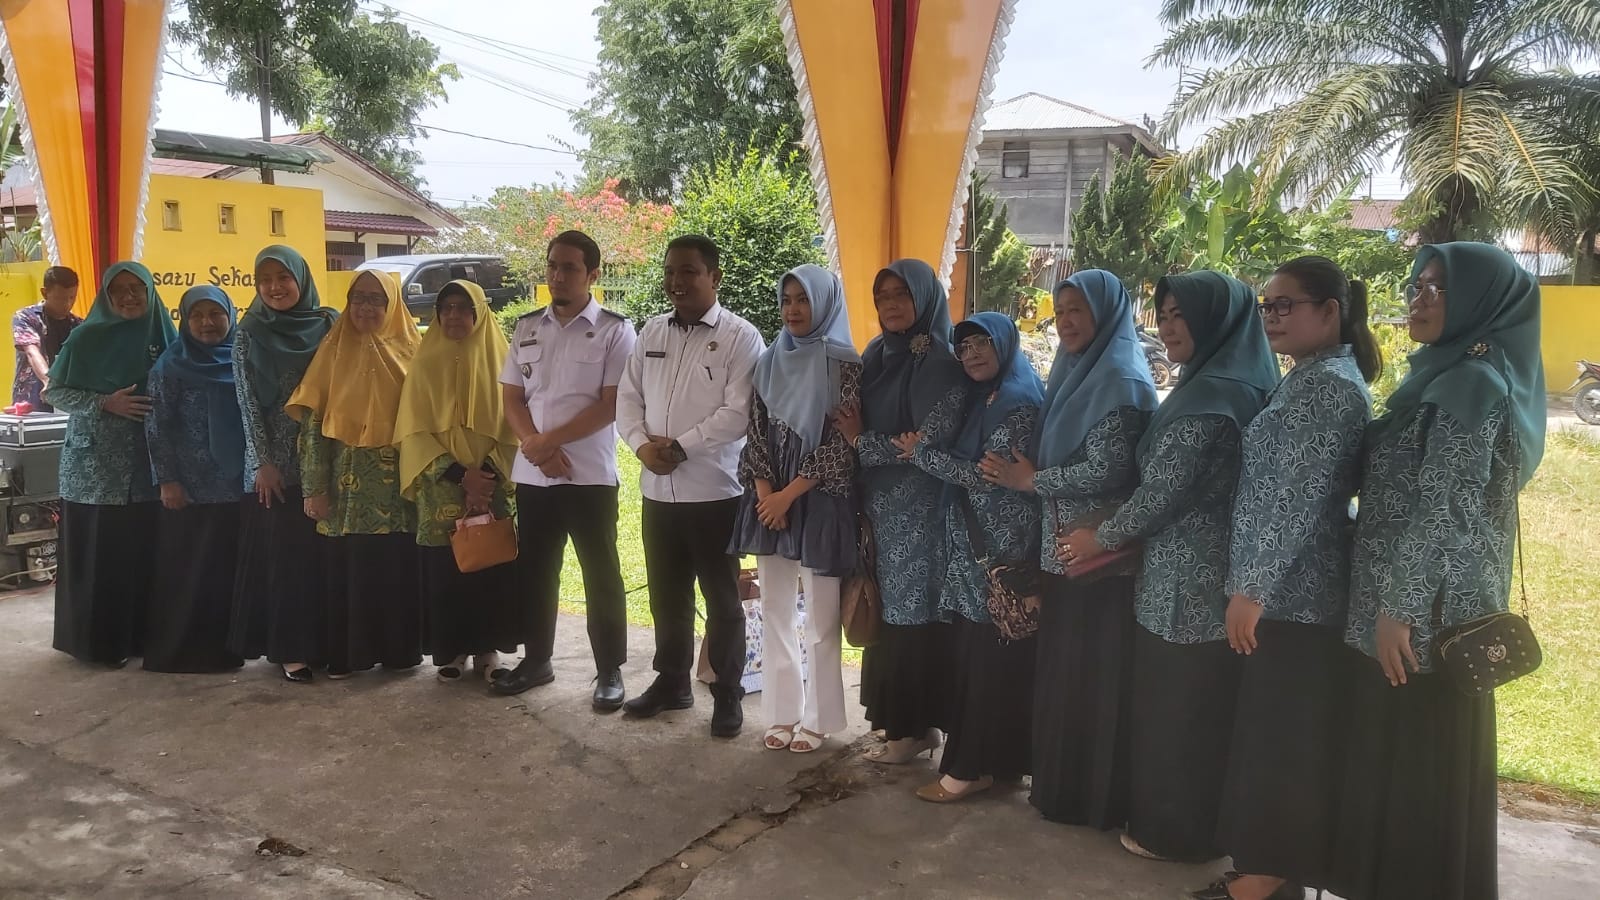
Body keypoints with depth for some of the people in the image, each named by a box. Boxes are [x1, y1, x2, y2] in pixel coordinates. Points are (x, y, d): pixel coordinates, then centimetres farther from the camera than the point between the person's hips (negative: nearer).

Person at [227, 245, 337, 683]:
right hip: (273, 460, -1)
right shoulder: (249, 333, 1)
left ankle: (321, 640, 14)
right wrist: (263, 462, -7)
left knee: (320, 551, 3)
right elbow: (247, 401, -1)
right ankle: (289, 647, 7)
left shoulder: (327, 323, 3)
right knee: (281, 552, 0)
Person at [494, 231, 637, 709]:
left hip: (591, 474, -4)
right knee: (535, 572, 13)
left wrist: (547, 439, -14)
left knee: (601, 575, 3)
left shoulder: (615, 330, -5)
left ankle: (609, 671, 13)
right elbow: (512, 398, 8)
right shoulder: (527, 328, 10)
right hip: (531, 474, 5)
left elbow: (611, 404, -11)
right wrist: (537, 447, -9)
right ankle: (537, 660, 28)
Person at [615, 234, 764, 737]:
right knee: (666, 595, 16)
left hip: (715, 492, -5)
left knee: (722, 599, 6)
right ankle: (671, 682, 32)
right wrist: (642, 444, -9)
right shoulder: (652, 332, 11)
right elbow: (628, 398, 9)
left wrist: (680, 447, -17)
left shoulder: (740, 337, -8)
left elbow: (738, 413, -16)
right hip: (658, 490, 6)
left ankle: (728, 695, 19)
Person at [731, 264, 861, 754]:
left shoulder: (843, 363, -7)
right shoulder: (771, 361, 9)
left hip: (820, 500, -5)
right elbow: (756, 434, 7)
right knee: (774, 612, 10)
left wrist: (789, 495, -12)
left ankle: (817, 718, 16)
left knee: (820, 616, 3)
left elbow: (840, 442, -11)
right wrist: (766, 495, -6)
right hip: (769, 499, 5)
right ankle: (782, 712, 21)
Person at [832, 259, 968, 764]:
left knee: (914, 613, 0)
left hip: (919, 509, -7)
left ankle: (916, 726, 12)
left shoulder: (942, 365, -11)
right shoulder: (875, 357, 10)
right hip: (878, 505, 7)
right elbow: (852, 425, 15)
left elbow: (930, 442, -17)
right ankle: (902, 719, 21)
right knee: (887, 612, 10)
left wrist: (862, 441, -9)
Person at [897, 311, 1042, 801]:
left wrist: (921, 452, -10)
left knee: (992, 658, -2)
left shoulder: (1019, 402, -13)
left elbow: (986, 475, -18)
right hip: (975, 543, 9)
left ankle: (972, 767, 5)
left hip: (1002, 547, -9)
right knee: (974, 655, 11)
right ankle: (990, 758, 21)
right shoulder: (980, 399, 15)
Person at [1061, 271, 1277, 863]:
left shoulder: (1209, 397, -18)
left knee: (1176, 710, 5)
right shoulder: (1239, 386, 10)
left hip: (1187, 584, -9)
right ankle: (1201, 824, 29)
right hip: (1215, 575, 9)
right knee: (1203, 709, 17)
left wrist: (1101, 539, -2)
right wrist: (1119, 542, 9)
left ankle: (1175, 831, 18)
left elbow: (1162, 492, -18)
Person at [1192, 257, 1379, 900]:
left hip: (1291, 596, -10)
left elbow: (1299, 500, -21)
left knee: (1283, 740, -1)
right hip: (1284, 591, 10)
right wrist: (1250, 586, 18)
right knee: (1268, 736, 14)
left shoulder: (1328, 386, -15)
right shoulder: (1309, 381, 16)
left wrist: (1252, 589, -19)